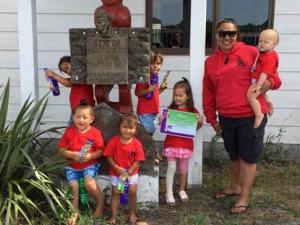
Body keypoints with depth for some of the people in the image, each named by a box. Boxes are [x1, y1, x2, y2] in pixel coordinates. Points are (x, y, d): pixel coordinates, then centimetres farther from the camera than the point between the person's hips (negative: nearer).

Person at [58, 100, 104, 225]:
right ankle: (75, 211, 12)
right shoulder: (69, 132, -4)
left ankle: (100, 202, 3)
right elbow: (61, 150, -1)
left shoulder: (95, 132, -8)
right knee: (73, 187, -11)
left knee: (89, 183, -25)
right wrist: (71, 154, -19)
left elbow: (100, 151, -5)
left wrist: (91, 156, -24)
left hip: (90, 164, -2)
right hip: (72, 165, 2)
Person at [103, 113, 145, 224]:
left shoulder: (136, 143, -14)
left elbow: (137, 161, -11)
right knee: (115, 192, 4)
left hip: (132, 172, 0)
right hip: (116, 172, 0)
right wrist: (116, 168, -19)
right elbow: (109, 156, -8)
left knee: (132, 191, -4)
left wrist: (128, 172, -17)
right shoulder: (114, 141, -14)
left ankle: (132, 214, 18)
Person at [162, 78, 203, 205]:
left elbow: (195, 128, 2)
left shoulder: (192, 111, -4)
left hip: (186, 143, 1)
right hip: (171, 142, -1)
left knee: (184, 168, 14)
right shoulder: (171, 109, -3)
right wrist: (162, 121, -17)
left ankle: (182, 190, 33)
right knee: (171, 168, 1)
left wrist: (200, 122, -17)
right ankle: (169, 193, 11)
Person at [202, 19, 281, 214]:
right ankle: (235, 186, 40)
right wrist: (212, 118, 12)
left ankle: (245, 197, 16)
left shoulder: (251, 53, -6)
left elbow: (273, 77, -1)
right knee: (234, 155, 21)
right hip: (226, 118, 5)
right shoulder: (210, 62, 7)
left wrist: (267, 83, -22)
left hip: (251, 116, -4)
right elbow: (208, 93, 12)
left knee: (248, 157, 4)